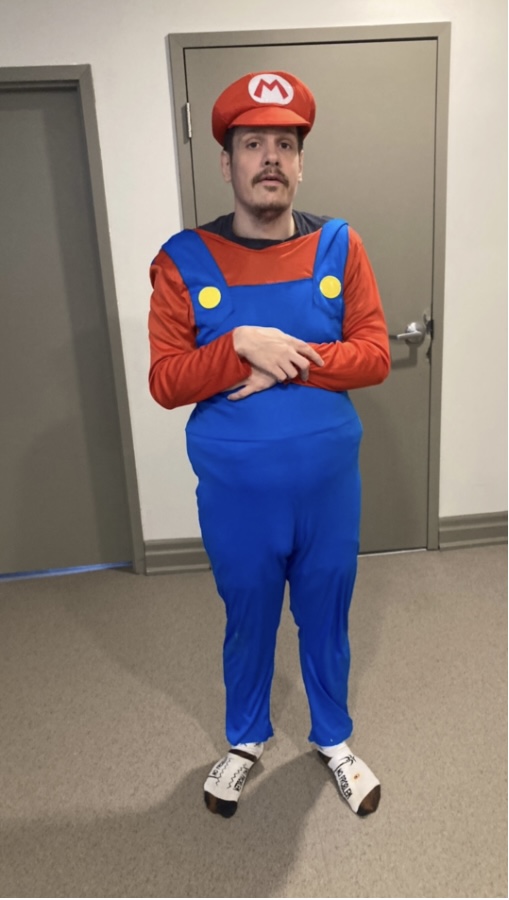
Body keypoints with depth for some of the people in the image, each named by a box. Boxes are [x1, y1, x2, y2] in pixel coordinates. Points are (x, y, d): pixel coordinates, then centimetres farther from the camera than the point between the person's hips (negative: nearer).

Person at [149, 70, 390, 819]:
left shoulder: (340, 246, -3)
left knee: (326, 621, 20)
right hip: (234, 496, 0)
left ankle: (334, 739, 47)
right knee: (248, 623, 20)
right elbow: (165, 382, -11)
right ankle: (246, 740, 48)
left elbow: (374, 356, -7)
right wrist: (243, 346, -24)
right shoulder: (183, 260, -7)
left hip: (329, 489, 1)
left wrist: (289, 363, -20)